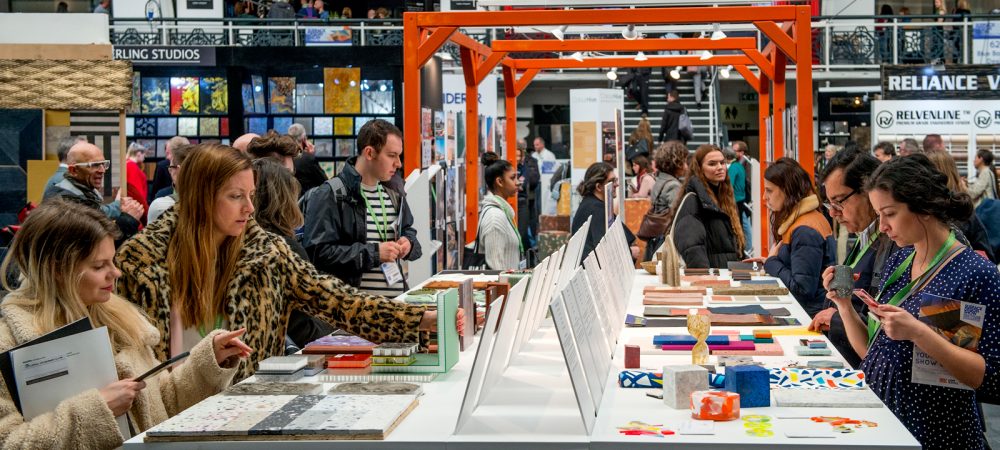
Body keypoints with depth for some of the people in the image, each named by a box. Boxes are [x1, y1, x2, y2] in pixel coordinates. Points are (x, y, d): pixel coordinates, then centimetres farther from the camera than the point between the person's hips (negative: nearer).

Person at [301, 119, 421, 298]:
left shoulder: (394, 195, 14)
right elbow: (317, 252, -18)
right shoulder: (329, 196, -10)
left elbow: (407, 230, 30)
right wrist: (373, 253, -19)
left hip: (397, 299, 7)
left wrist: (408, 242, 5)